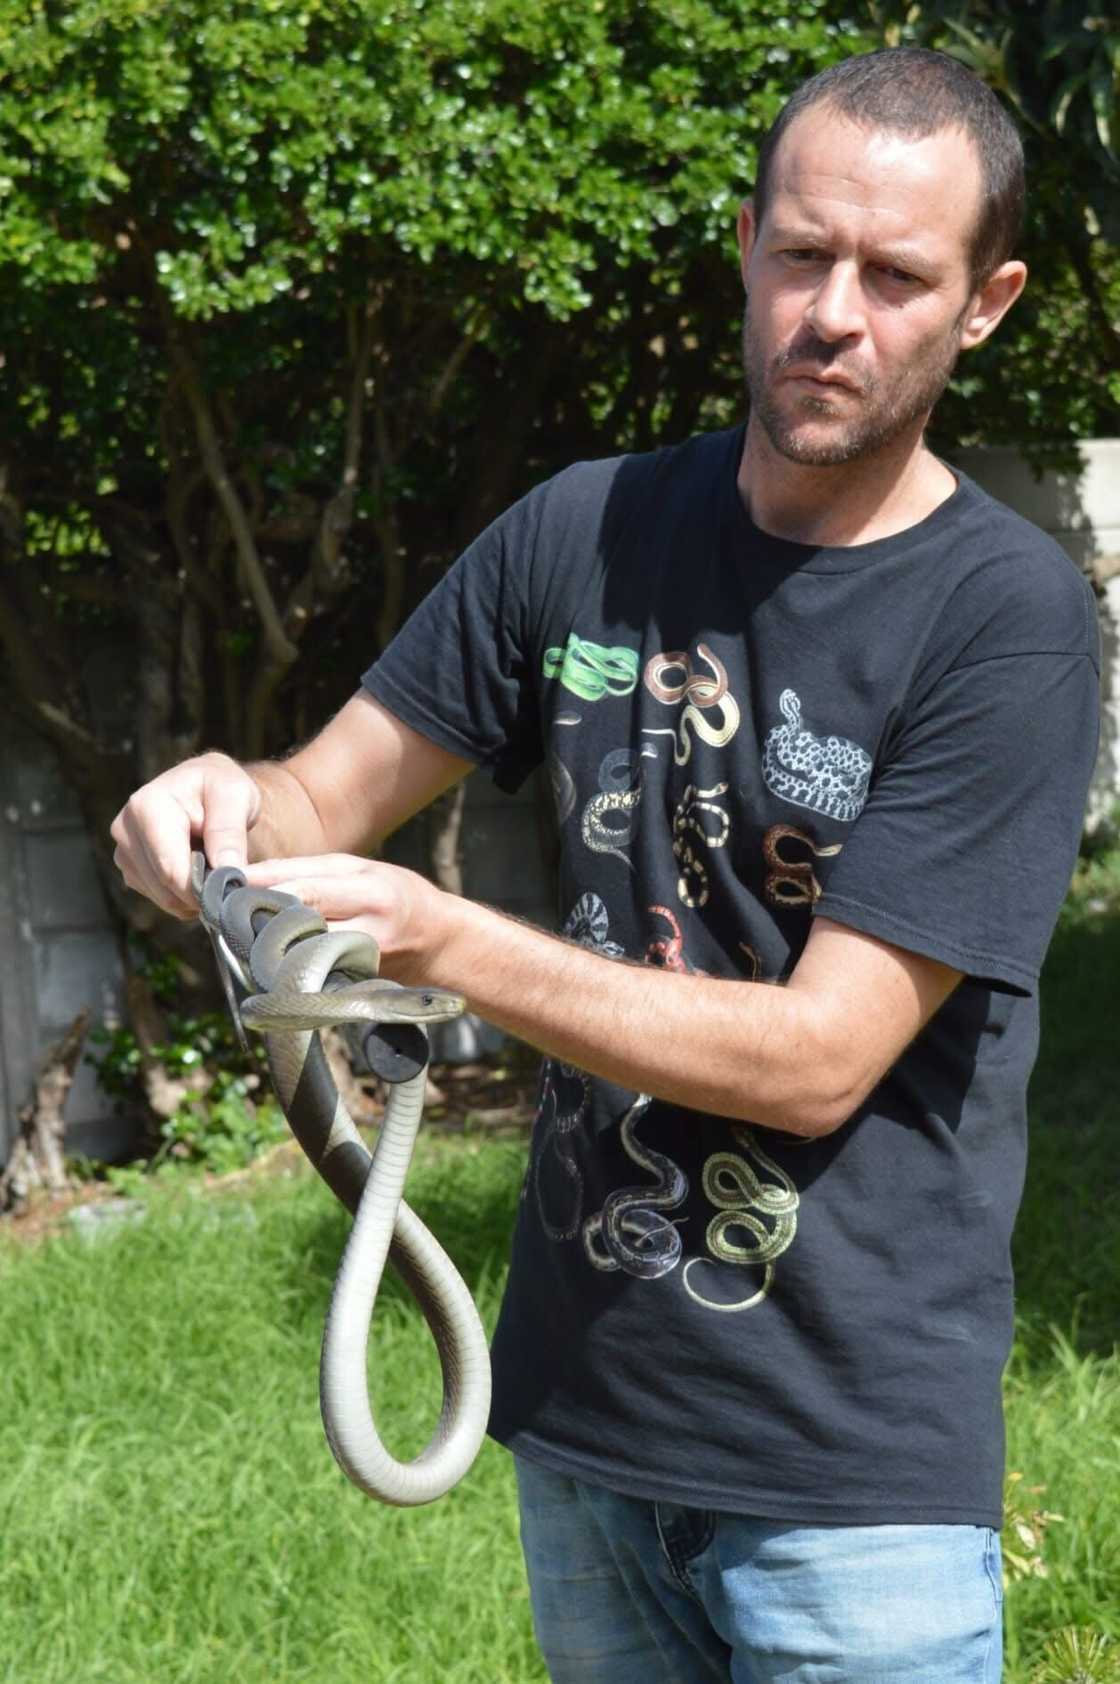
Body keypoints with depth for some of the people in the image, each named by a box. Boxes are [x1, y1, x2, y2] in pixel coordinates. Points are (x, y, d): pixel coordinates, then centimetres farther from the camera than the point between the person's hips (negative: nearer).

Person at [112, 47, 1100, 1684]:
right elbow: (331, 798, 7)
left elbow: (822, 1056, -18)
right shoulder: (589, 532, 1)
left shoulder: (1009, 615, -14)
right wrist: (230, 809, -17)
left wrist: (443, 941, -25)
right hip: (581, 1416, 5)